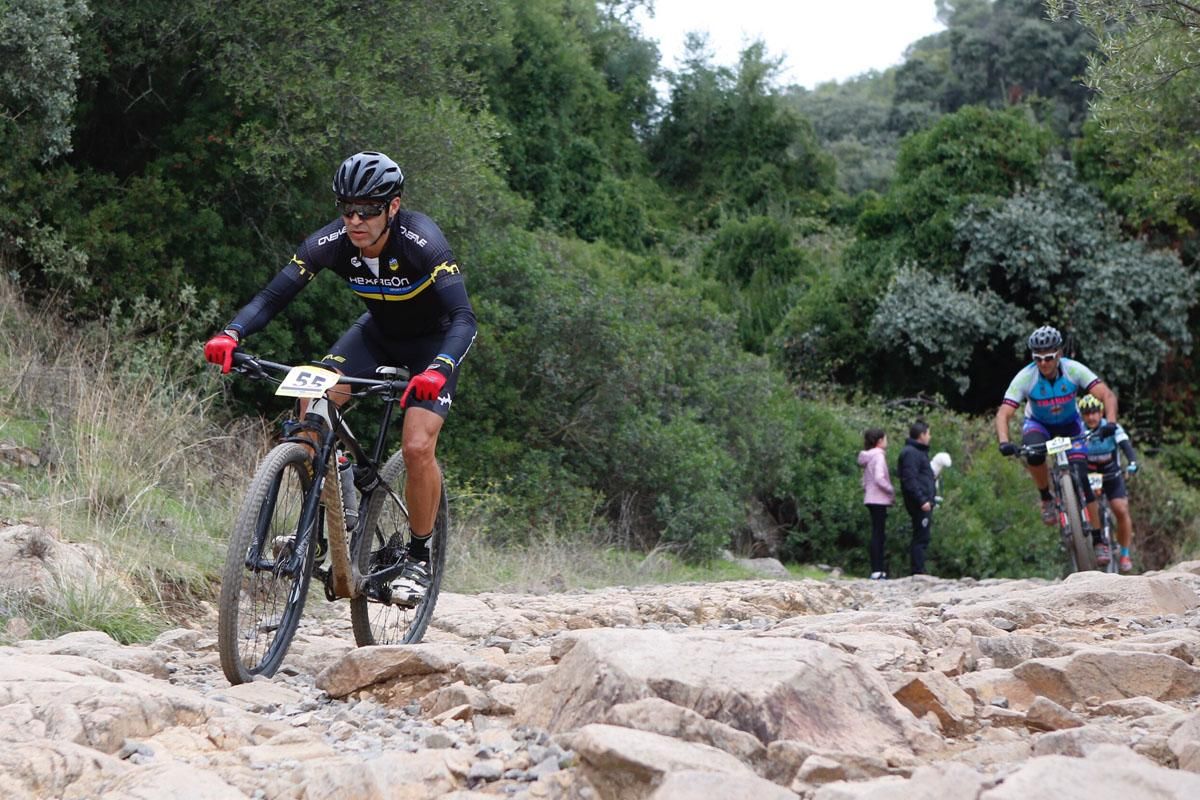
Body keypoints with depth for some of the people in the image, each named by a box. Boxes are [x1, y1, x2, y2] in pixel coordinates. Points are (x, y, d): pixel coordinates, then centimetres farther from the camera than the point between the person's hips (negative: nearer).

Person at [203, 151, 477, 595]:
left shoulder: (422, 242, -34)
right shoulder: (332, 242, -23)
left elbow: (464, 318, -40)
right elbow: (272, 296, -24)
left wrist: (438, 370, -59)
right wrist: (230, 334, -43)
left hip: (434, 341, -4)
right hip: (379, 332, 4)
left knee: (418, 447, -20)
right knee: (314, 400, -20)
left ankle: (418, 554, 3)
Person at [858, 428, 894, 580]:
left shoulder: (868, 456, 15)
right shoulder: (878, 455, -13)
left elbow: (865, 481, 17)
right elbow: (879, 479, -22)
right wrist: (891, 490, -11)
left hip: (871, 499, 9)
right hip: (879, 499, -9)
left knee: (878, 534, 11)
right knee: (878, 535, -8)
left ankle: (878, 569, 13)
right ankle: (877, 571, -9)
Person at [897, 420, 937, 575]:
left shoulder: (919, 452, 21)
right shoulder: (911, 453, -13)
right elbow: (910, 480, -20)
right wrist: (922, 500, -24)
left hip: (924, 503, 11)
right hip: (920, 504, -11)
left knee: (923, 537, 11)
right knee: (921, 538, -9)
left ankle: (919, 572, 14)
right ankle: (918, 572, -8)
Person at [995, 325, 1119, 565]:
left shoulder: (1074, 370, -26)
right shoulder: (1025, 377, -28)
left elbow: (1107, 395, -30)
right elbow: (1003, 414, -31)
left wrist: (1110, 422, -49)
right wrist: (1004, 442, -49)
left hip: (1070, 424, 1)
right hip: (1038, 424, -1)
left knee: (1081, 480, -14)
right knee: (1034, 453, -37)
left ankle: (1098, 540, -5)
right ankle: (1046, 499, -10)